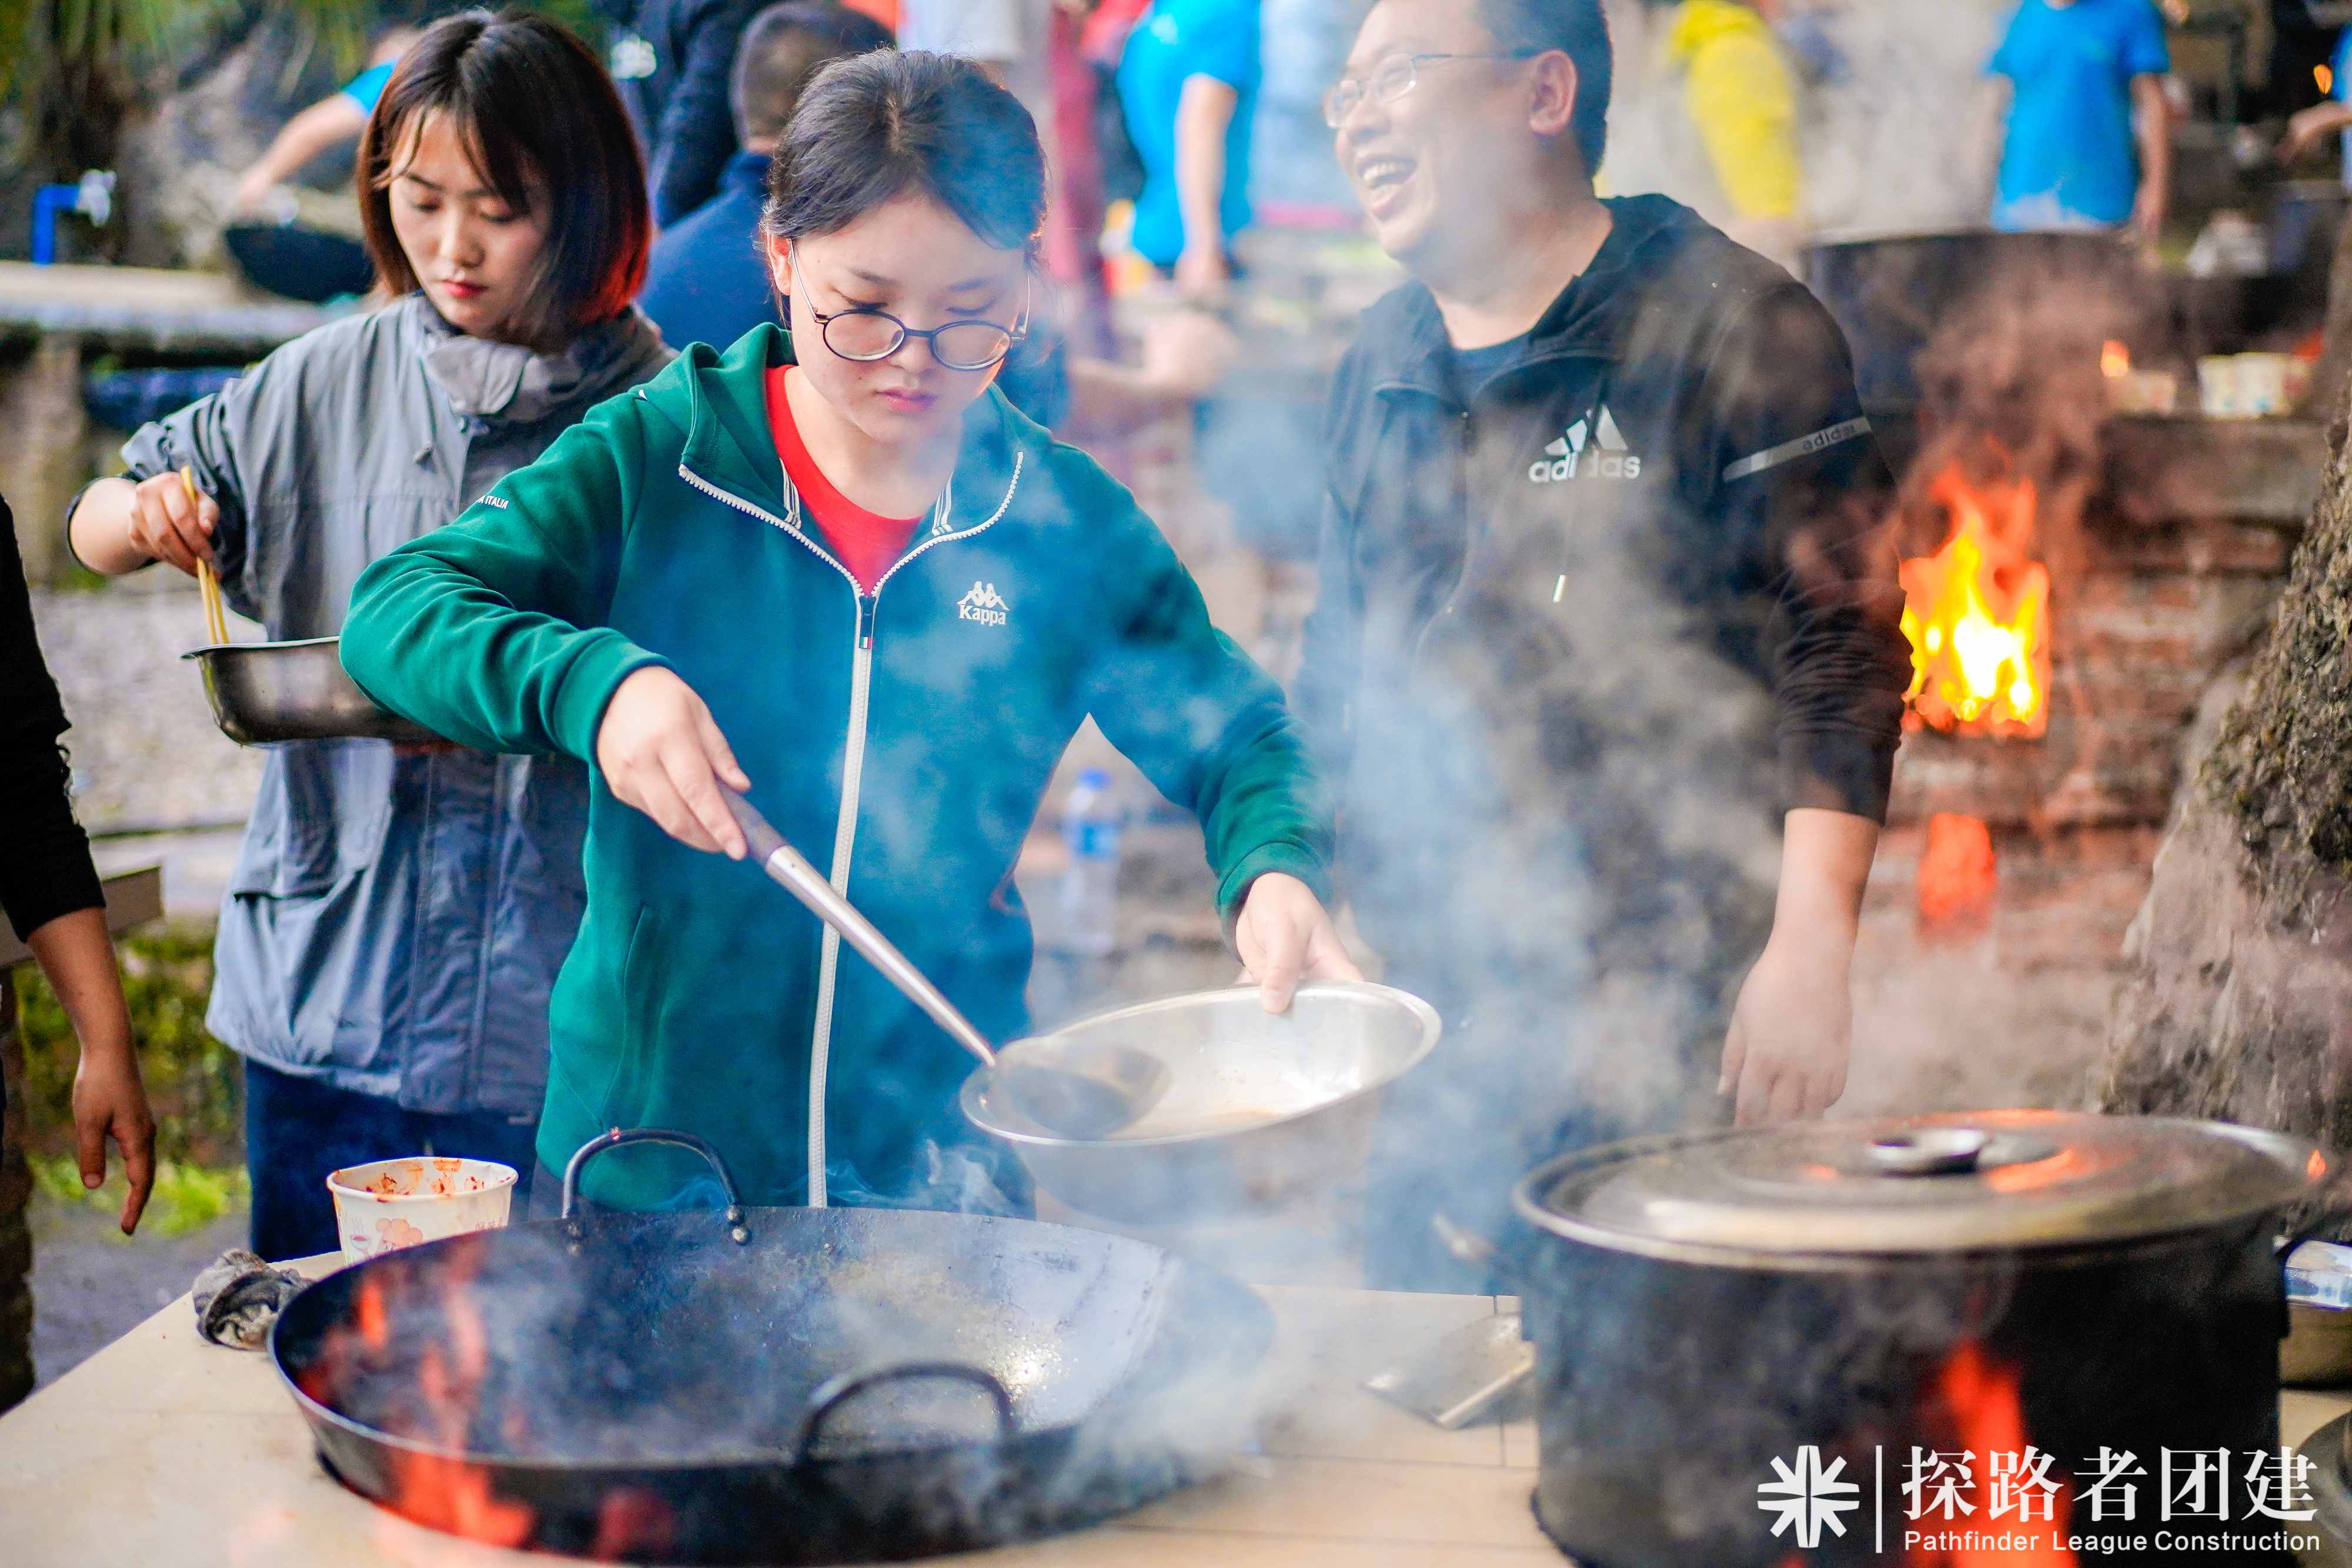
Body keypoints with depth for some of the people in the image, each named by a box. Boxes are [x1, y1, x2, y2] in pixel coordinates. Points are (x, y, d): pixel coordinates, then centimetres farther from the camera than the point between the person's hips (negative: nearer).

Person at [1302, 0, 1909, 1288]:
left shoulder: (1730, 325, -7)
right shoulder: (1378, 367, 14)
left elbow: (1842, 653, -11)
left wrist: (1810, 952, -18)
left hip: (1671, 1020, -6)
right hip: (1431, 1013, 6)